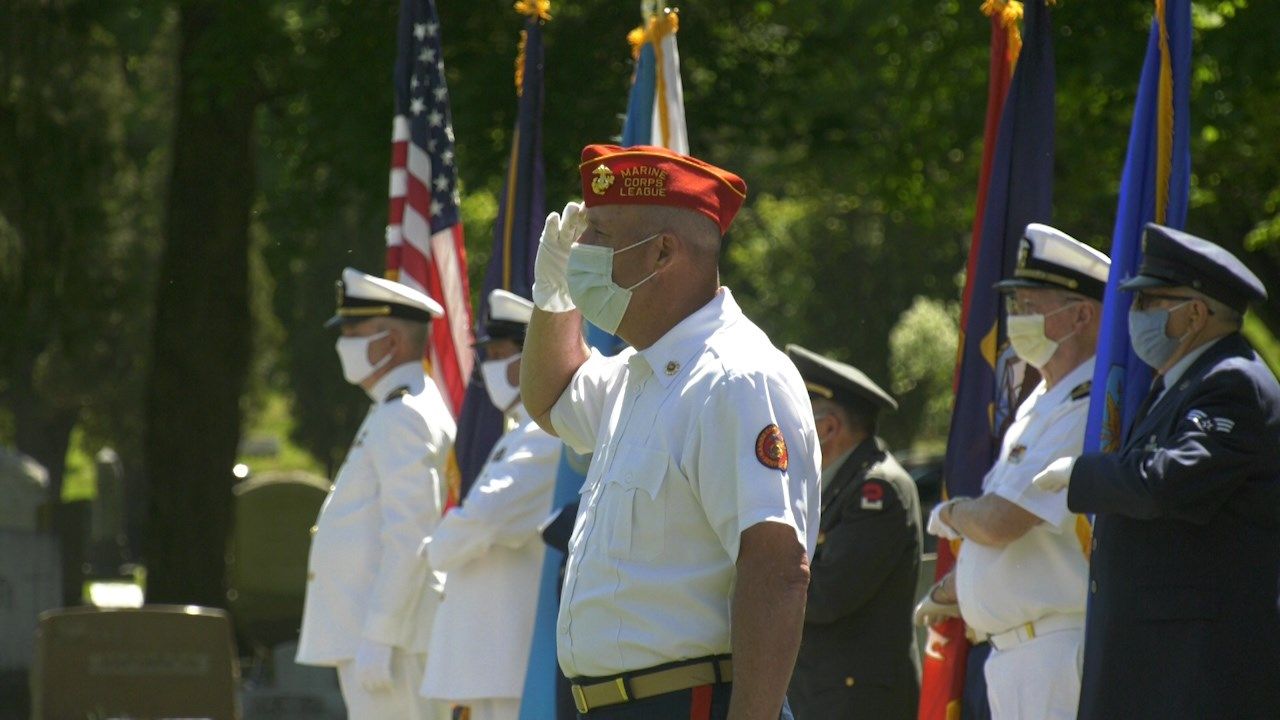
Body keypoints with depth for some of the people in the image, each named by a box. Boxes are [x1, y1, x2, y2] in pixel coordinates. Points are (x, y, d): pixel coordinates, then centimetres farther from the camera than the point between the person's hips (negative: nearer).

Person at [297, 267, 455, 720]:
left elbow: (408, 539, -21)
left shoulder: (405, 419, -13)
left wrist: (377, 640, -23)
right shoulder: (393, 415, 20)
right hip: (363, 631, 11)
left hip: (387, 631, -11)